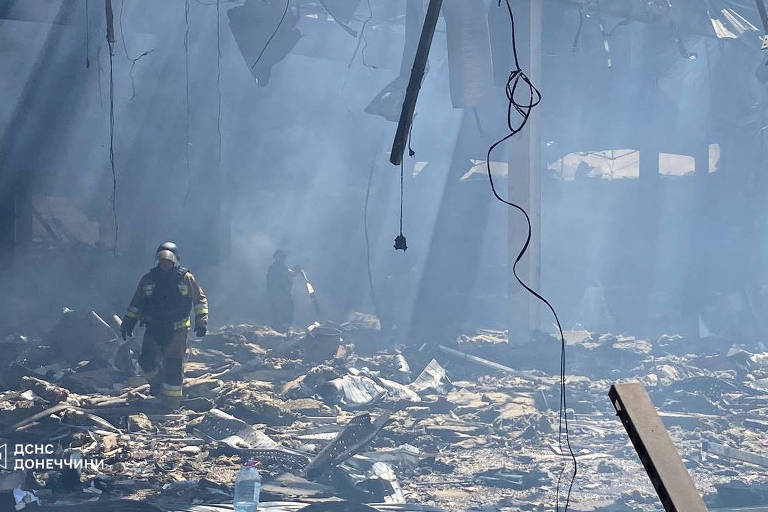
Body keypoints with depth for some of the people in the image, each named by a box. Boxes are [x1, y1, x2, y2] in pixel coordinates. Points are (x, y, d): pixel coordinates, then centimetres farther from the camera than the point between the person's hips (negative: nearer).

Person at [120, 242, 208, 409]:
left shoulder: (186, 278, -1)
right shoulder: (148, 279, 5)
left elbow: (200, 299, 6)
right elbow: (135, 304, 16)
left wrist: (201, 321, -3)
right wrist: (128, 323, 13)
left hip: (177, 331, -2)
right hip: (153, 329, 2)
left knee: (174, 367, -2)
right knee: (147, 361, -11)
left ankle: (172, 404, 5)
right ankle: (156, 381, 22)